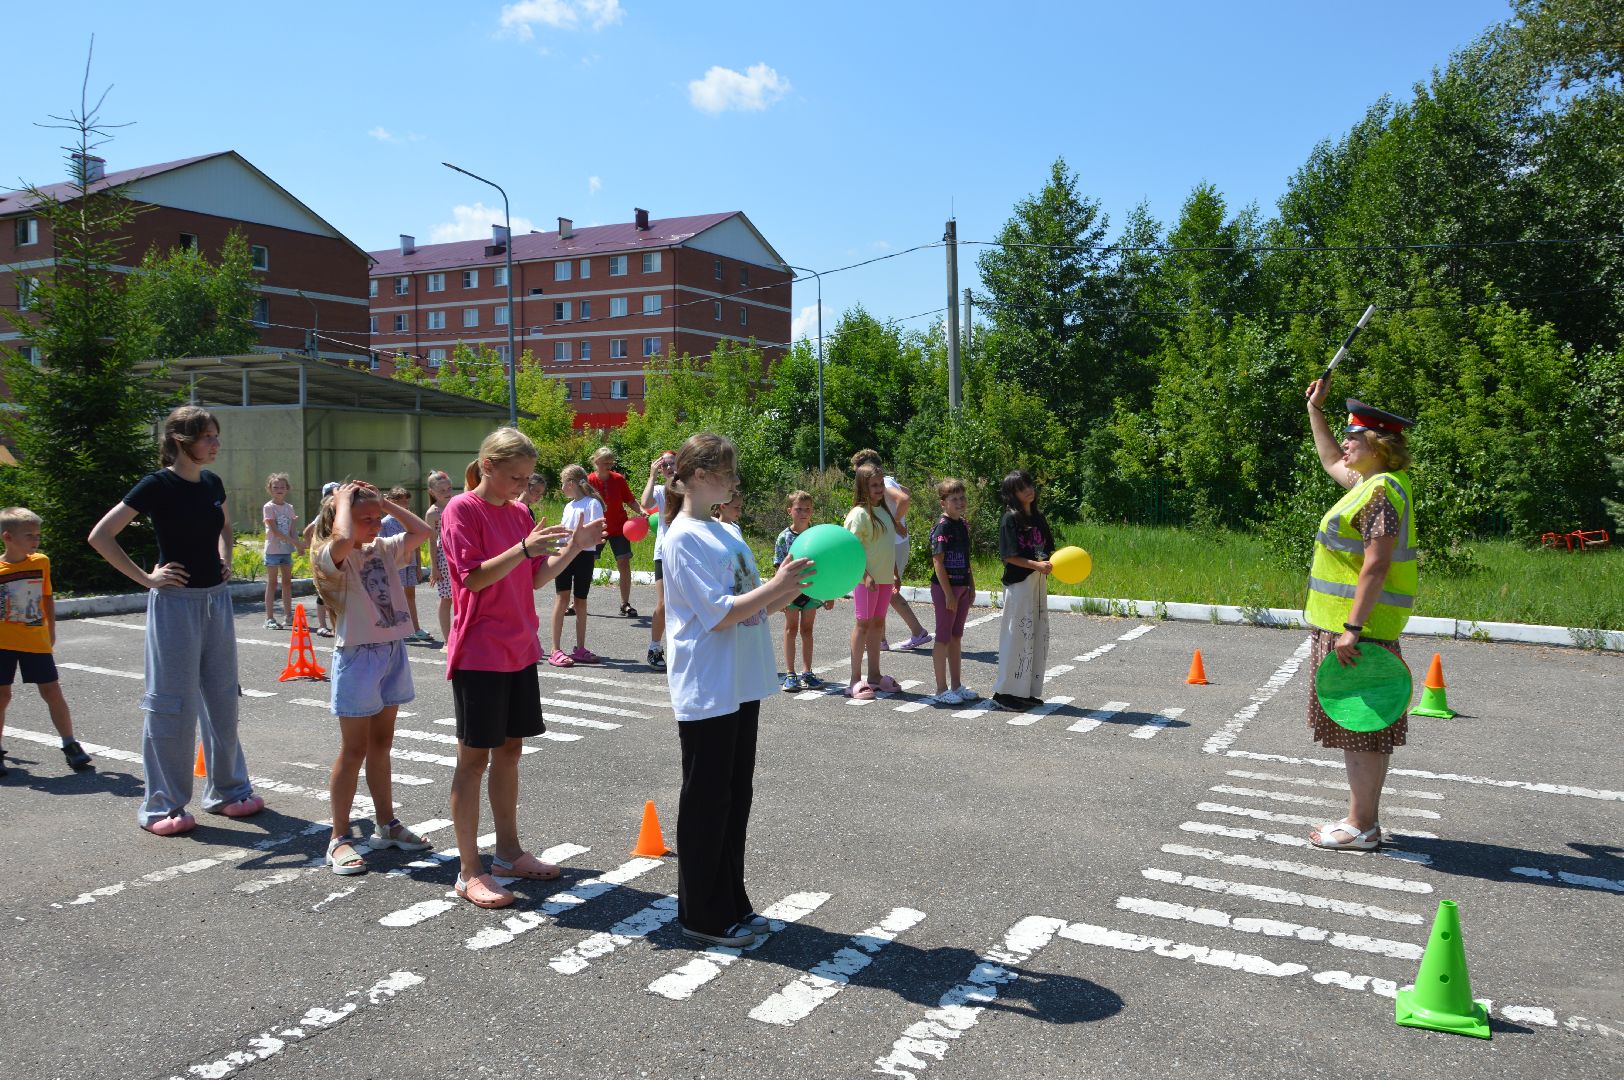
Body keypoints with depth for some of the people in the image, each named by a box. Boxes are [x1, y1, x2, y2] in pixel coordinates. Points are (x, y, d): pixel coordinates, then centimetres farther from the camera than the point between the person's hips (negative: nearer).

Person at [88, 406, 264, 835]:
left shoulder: (211, 484, 7)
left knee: (222, 699, 12)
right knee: (173, 705, 0)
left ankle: (228, 790, 24)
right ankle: (163, 805, 11)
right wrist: (146, 577, -13)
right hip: (175, 602, -6)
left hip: (217, 599, 7)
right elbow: (100, 536, -14)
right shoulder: (157, 485, -12)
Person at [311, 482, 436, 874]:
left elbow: (422, 531, 8)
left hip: (392, 651, 7)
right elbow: (343, 538, -35)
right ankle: (340, 838, 10)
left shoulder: (383, 548, 9)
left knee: (381, 744, 16)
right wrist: (344, 499, -19)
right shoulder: (330, 556, -12)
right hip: (357, 656, -7)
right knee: (354, 750, 0)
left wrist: (385, 502, 5)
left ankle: (386, 825, 27)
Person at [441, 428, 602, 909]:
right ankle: (469, 872, 7)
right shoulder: (462, 509, -10)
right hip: (479, 653, -7)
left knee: (509, 749, 14)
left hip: (519, 649, 7)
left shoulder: (519, 513, 11)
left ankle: (509, 852, 27)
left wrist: (572, 548, -2)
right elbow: (474, 577, -18)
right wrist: (525, 547, -28)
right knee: (474, 757, -1)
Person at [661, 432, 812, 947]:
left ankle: (731, 905, 28)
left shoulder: (726, 532, 13)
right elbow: (720, 615, -20)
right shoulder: (685, 537, -13)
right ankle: (703, 917, 16)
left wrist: (796, 589, 0)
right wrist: (776, 585, -21)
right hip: (707, 690, -8)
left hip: (740, 687, 9)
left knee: (736, 796, 15)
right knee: (707, 801, 3)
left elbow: (756, 605, 14)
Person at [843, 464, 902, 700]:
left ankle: (874, 675, 21)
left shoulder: (884, 510, 13)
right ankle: (855, 680, 3)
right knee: (863, 623, -3)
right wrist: (866, 575, -22)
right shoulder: (860, 513, -12)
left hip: (884, 578, 7)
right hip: (867, 578, -7)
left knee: (878, 623, 12)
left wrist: (895, 573, 17)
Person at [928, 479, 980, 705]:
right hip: (945, 587, -8)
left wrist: (971, 587, 16)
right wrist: (948, 593, -19)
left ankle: (956, 686, 23)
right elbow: (938, 561, -18)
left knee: (956, 637, 14)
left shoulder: (962, 525, 11)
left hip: (961, 587, 8)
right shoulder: (942, 526, -14)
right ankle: (941, 689, 7)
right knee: (944, 638, 0)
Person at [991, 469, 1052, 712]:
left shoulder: (1038, 517, 11)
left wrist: (1052, 564, -4)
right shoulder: (1010, 519, -10)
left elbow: (1046, 549, 16)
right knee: (1018, 635, -4)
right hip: (1018, 582, -8)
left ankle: (1029, 690, 20)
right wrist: (1036, 565, -24)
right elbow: (1009, 556, -15)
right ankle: (1007, 691, 5)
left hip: (1039, 581, 8)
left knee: (1039, 635, 10)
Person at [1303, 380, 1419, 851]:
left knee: (1357, 725, -4)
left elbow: (1376, 566, -23)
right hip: (1351, 621, 10)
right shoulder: (1370, 482, 14)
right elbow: (1332, 461, 35)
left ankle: (1360, 827, 4)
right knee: (1365, 728, 15)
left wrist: (1353, 628, -26)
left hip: (1356, 625, -10)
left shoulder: (1382, 492, -17)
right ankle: (1365, 818, 24)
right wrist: (1315, 409, 37)